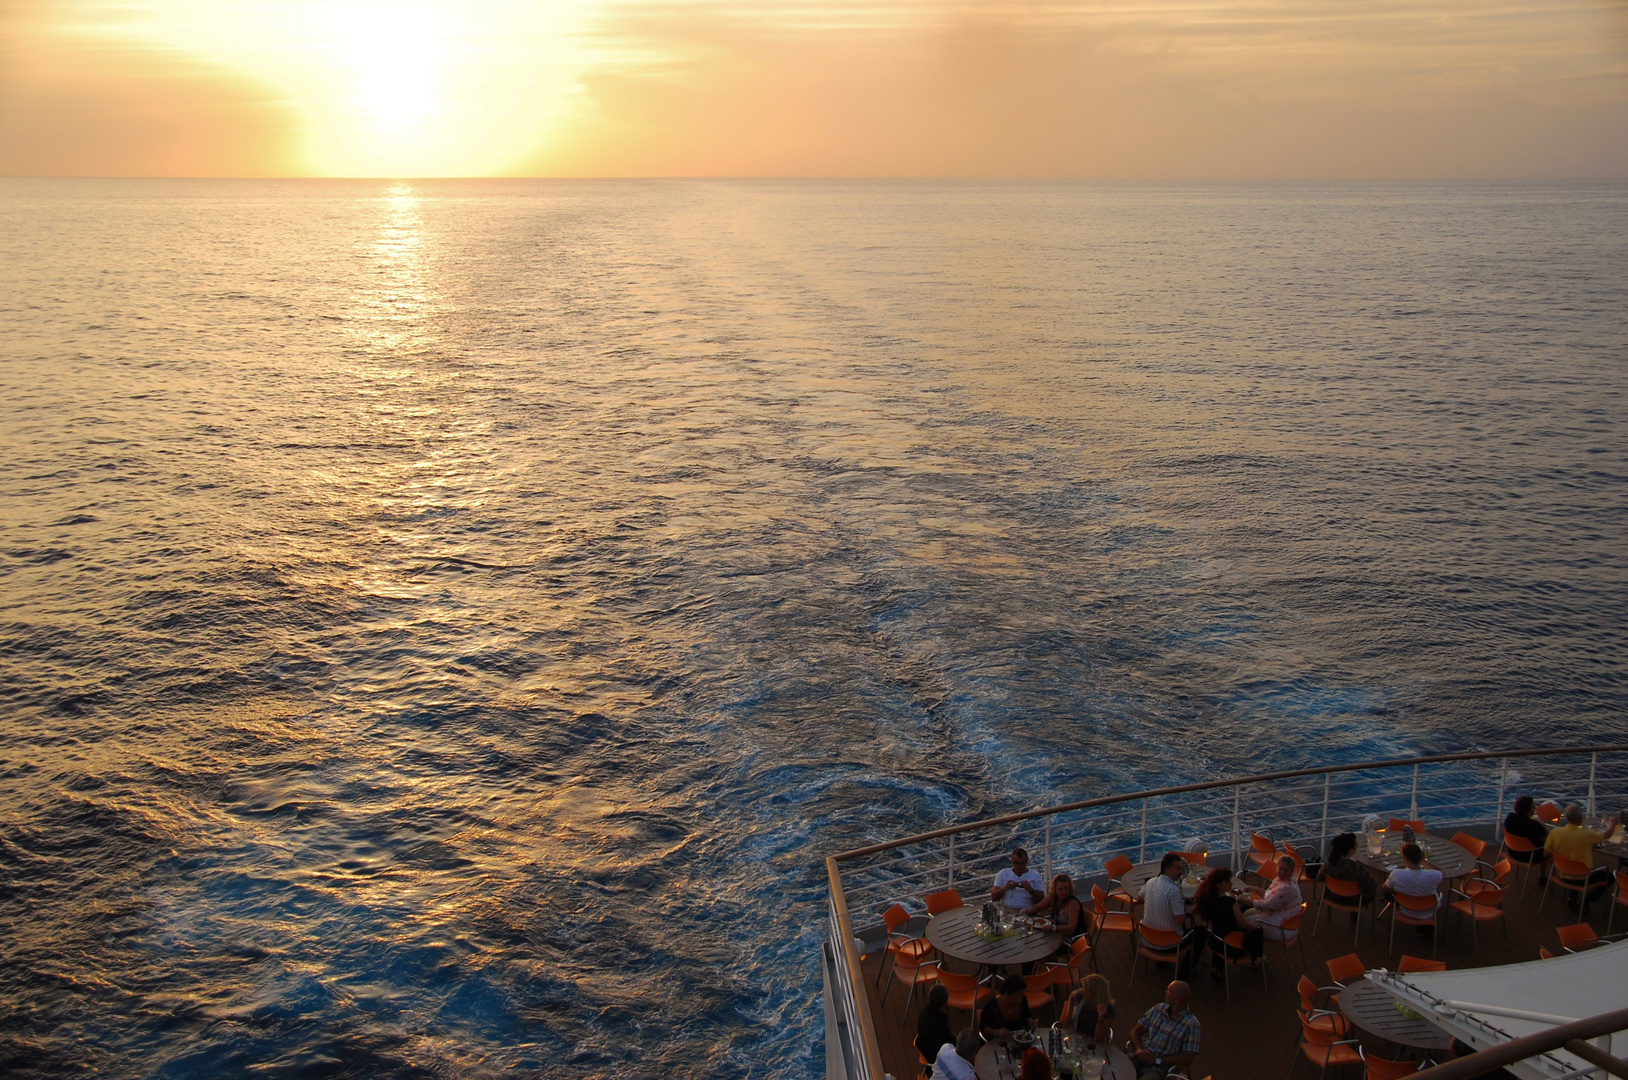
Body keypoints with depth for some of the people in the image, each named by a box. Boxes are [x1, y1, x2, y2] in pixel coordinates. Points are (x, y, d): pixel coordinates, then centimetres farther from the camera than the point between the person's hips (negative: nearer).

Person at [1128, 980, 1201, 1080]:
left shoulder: (1191, 1024, -6)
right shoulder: (1159, 1008, 10)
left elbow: (1187, 1059, -9)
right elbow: (1135, 1031, 15)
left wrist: (1157, 1060, -12)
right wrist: (1138, 1049, -6)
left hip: (1159, 1070, -4)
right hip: (1139, 1059, 5)